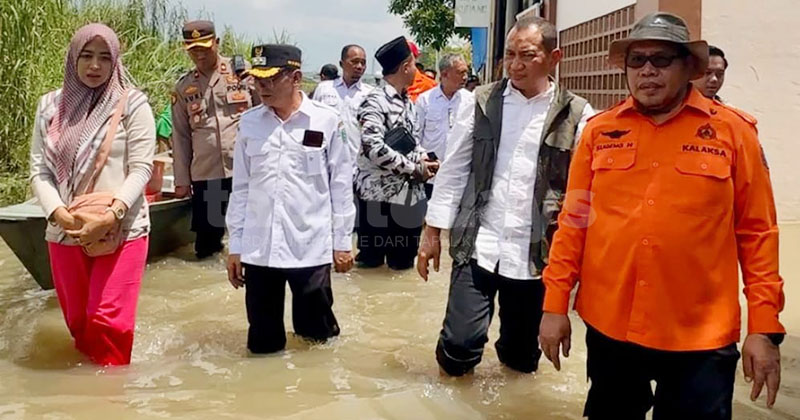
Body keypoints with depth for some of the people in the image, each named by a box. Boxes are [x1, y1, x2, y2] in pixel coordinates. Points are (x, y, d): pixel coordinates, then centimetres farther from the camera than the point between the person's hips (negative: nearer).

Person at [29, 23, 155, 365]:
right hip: (65, 232, 4)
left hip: (121, 230, -4)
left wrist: (111, 216, -20)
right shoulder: (50, 106, 7)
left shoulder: (132, 104, -4)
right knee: (77, 321, 15)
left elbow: (141, 168, -8)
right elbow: (39, 169, 4)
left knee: (109, 321, -5)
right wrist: (59, 213, -14)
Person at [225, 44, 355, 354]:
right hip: (258, 248, 3)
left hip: (311, 246, -2)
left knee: (317, 334, 9)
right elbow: (241, 186, 9)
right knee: (262, 343, 11)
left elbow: (341, 184, 1)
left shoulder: (327, 121, -4)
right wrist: (235, 245, 9)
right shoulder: (249, 122, 4)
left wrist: (342, 241, 2)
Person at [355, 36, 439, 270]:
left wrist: (423, 159, -2)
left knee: (404, 263, 16)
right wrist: (415, 168, -18)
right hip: (380, 194, -8)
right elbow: (374, 148, -26)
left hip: (409, 193, 8)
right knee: (371, 263, 6)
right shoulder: (375, 102, -14)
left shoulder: (407, 102, 12)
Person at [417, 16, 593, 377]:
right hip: (478, 244, 0)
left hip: (535, 253, 0)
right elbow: (453, 170, 5)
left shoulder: (577, 115, -2)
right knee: (461, 342, -6)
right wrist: (433, 230, 4)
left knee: (522, 354, 13)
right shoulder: (482, 102, 3)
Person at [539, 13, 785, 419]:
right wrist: (555, 304, 1)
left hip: (701, 337, -2)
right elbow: (573, 221, 3)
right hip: (609, 327, 3)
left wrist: (764, 327, -5)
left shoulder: (733, 131, -3)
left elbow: (757, 232, -3)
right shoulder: (599, 131, 2)